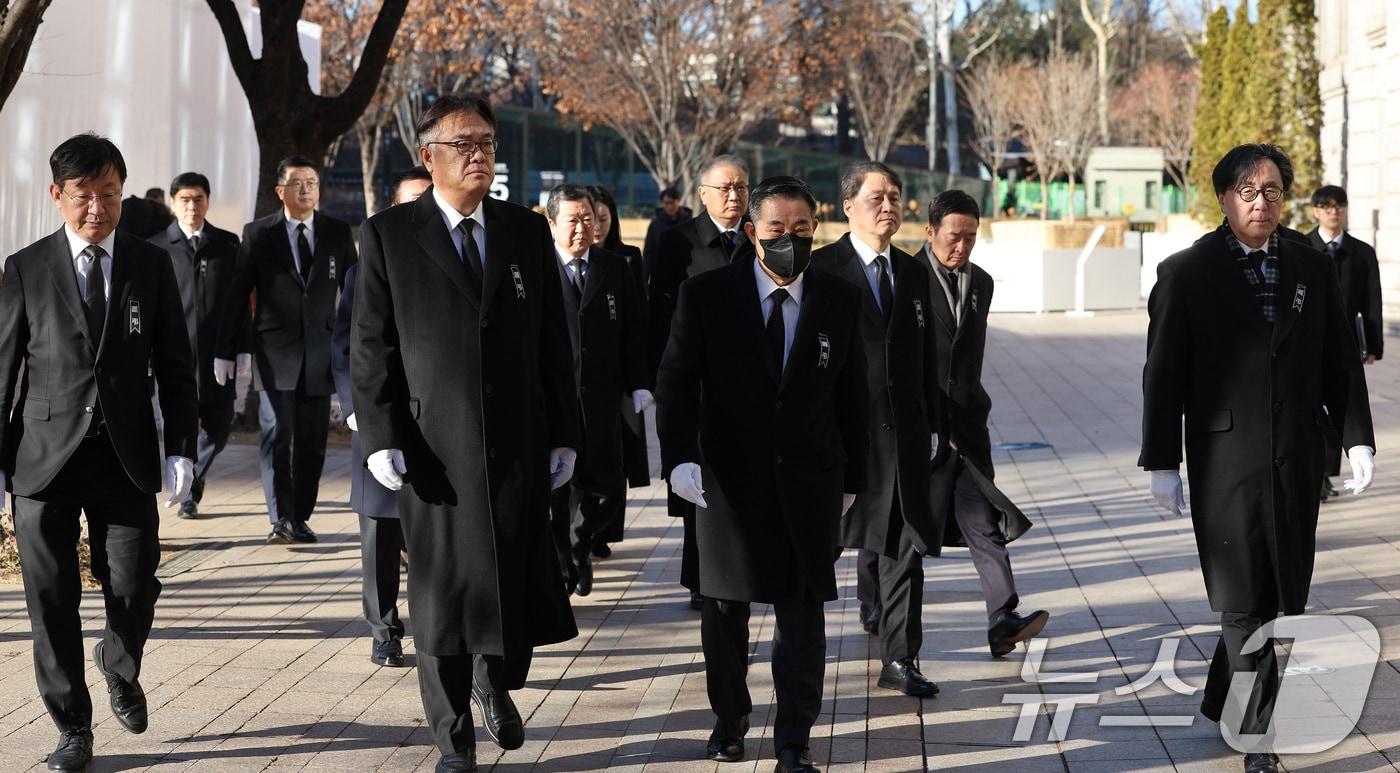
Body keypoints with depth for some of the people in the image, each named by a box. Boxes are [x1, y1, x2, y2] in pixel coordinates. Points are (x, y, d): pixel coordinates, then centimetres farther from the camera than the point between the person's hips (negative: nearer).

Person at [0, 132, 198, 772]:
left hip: (126, 456, 1)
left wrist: (181, 449, 0)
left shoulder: (151, 267, 6)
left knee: (134, 588, -3)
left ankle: (120, 670, 31)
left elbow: (175, 366, 8)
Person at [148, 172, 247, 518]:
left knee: (219, 427, 7)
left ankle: (192, 481, 32)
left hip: (218, 353, 2)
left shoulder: (228, 244, 9)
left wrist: (244, 347, 4)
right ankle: (186, 490, 9)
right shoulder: (156, 248, 3)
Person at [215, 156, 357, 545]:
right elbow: (236, 295, 4)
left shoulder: (338, 233, 7)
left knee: (312, 440, 5)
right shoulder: (258, 234, 2)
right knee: (276, 436, -10)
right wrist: (225, 351, 3)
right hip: (275, 353, -2)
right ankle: (281, 520, -10)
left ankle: (300, 517, 15)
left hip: (320, 353, 2)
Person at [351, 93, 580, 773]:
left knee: (519, 585, 2)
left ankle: (496, 683, 32)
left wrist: (564, 435, 5)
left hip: (519, 443, 2)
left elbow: (553, 341, 9)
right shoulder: (390, 235, 0)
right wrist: (381, 438, -9)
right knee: (443, 592, 4)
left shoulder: (526, 232, 9)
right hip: (434, 447, -2)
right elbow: (370, 347, -2)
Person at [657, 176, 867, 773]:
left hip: (810, 482, 1)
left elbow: (852, 397, 7)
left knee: (803, 613, 0)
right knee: (725, 608, 11)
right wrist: (679, 457, -19)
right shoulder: (706, 296, -4)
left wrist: (850, 478, 7)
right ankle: (729, 719, 29)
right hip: (729, 478, -1)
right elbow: (676, 382, -7)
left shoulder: (840, 302, 2)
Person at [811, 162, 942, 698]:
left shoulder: (913, 272, 12)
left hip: (903, 429, 4)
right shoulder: (822, 269, -5)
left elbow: (927, 357, 15)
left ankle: (899, 660, 1)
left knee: (904, 543, -2)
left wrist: (931, 425, 13)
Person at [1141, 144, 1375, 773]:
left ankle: (1221, 702, 27)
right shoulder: (1186, 273, -3)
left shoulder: (1313, 269, 8)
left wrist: (1357, 438, 3)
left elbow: (1341, 361, 11)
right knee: (1244, 601, -2)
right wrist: (1162, 462, -5)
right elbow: (1162, 374, -3)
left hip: (1296, 459, 4)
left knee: (1282, 593, 9)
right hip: (1225, 457, -4)